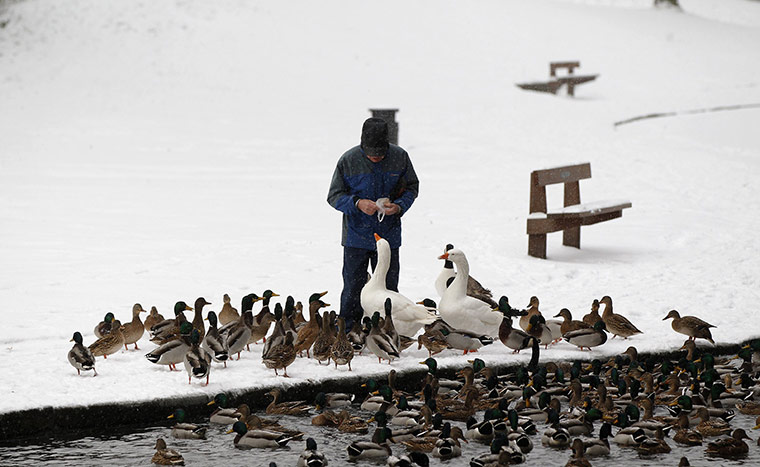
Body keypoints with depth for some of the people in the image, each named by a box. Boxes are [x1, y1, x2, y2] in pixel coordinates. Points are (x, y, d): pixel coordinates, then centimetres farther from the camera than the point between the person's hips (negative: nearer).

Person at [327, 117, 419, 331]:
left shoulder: (400, 157, -6)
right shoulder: (348, 161, -10)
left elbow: (412, 187, 8)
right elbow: (334, 196, -3)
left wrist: (400, 206, -13)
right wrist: (358, 204, -21)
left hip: (388, 236, 1)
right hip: (356, 236, -1)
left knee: (388, 289, 8)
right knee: (353, 289, 4)